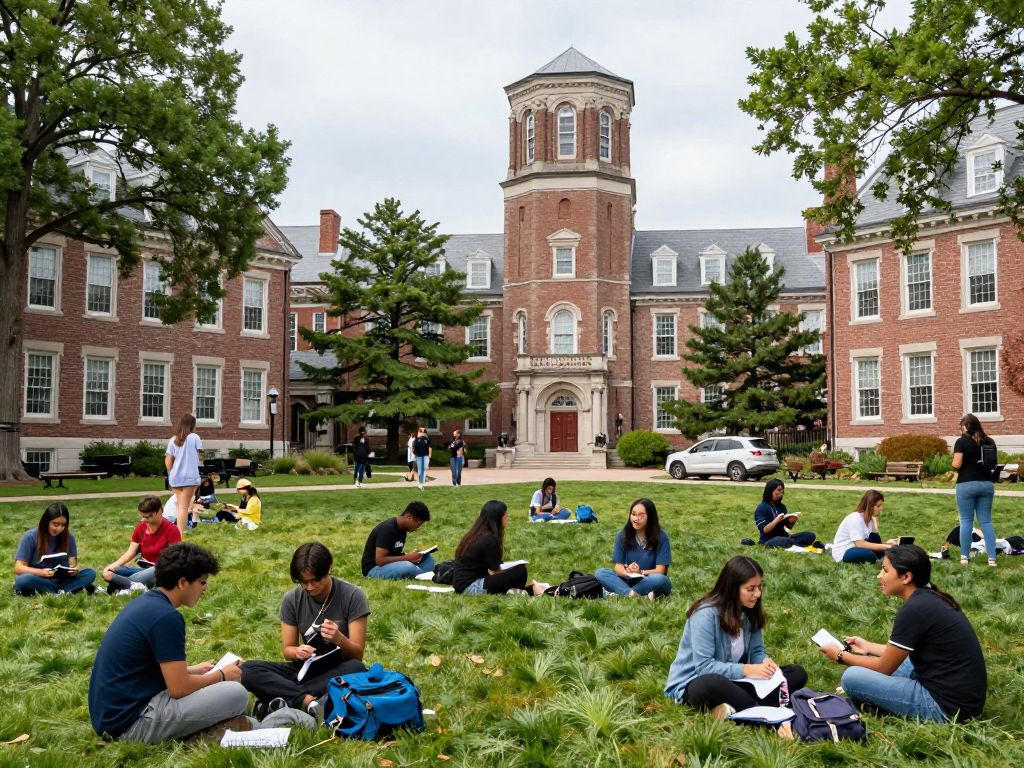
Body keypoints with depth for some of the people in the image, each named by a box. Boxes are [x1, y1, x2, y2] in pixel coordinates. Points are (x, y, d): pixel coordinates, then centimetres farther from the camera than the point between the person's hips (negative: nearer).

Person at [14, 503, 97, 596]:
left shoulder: (69, 537, -1)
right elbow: (18, 568, -12)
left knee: (90, 573, -20)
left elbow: (72, 563, 0)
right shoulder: (31, 537, -10)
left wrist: (74, 570, -25)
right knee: (23, 580, -36)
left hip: (60, 580, 2)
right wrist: (41, 572, -30)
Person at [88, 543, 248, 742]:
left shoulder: (145, 602, 9)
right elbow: (179, 688, -17)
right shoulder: (166, 616, -19)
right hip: (130, 723, -10)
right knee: (236, 694, -13)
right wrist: (221, 675, -1)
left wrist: (194, 670, 22)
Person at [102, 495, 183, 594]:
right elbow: (130, 552, 3)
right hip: (142, 568, 6)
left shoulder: (171, 529, -8)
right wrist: (112, 565, -12)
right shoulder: (140, 527, 7)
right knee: (107, 573, -16)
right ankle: (139, 587, -35)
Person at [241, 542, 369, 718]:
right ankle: (310, 702, -34)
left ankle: (286, 700, -29)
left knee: (356, 669, -38)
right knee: (247, 670, -20)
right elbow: (287, 650, 3)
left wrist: (339, 639, -33)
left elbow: (358, 654, -11)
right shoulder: (292, 599, -4)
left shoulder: (352, 596, -12)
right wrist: (297, 652, -22)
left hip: (338, 671, -3)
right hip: (305, 669, 3)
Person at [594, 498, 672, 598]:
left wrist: (640, 572, -28)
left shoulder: (661, 537, -9)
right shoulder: (623, 535, 0)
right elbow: (618, 566, -2)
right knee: (600, 573, -20)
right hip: (629, 582, 3)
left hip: (651, 584, -3)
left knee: (659, 579, -37)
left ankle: (621, 594, -29)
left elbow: (660, 570, -11)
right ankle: (637, 595, -37)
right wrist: (628, 572, -25)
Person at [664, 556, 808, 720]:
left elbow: (756, 651, 6)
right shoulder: (706, 614, -22)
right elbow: (704, 666, -25)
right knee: (713, 682, -44)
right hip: (693, 683, -8)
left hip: (731, 680, 8)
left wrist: (765, 661, -18)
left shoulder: (750, 611, 0)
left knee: (798, 673, -5)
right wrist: (746, 669, -31)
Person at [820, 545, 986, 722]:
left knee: (852, 677, -10)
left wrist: (841, 656, 5)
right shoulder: (930, 599, 7)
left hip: (947, 705, -9)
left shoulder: (914, 609, -19)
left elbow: (884, 668, -8)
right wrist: (868, 647, 27)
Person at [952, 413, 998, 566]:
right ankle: (992, 557, 4)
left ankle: (965, 556, 7)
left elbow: (956, 464, -14)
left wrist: (954, 465, 7)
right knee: (986, 521, 8)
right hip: (987, 484, 4)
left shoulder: (961, 441, -8)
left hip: (966, 485, -4)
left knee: (966, 521, 4)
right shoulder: (989, 441, 6)